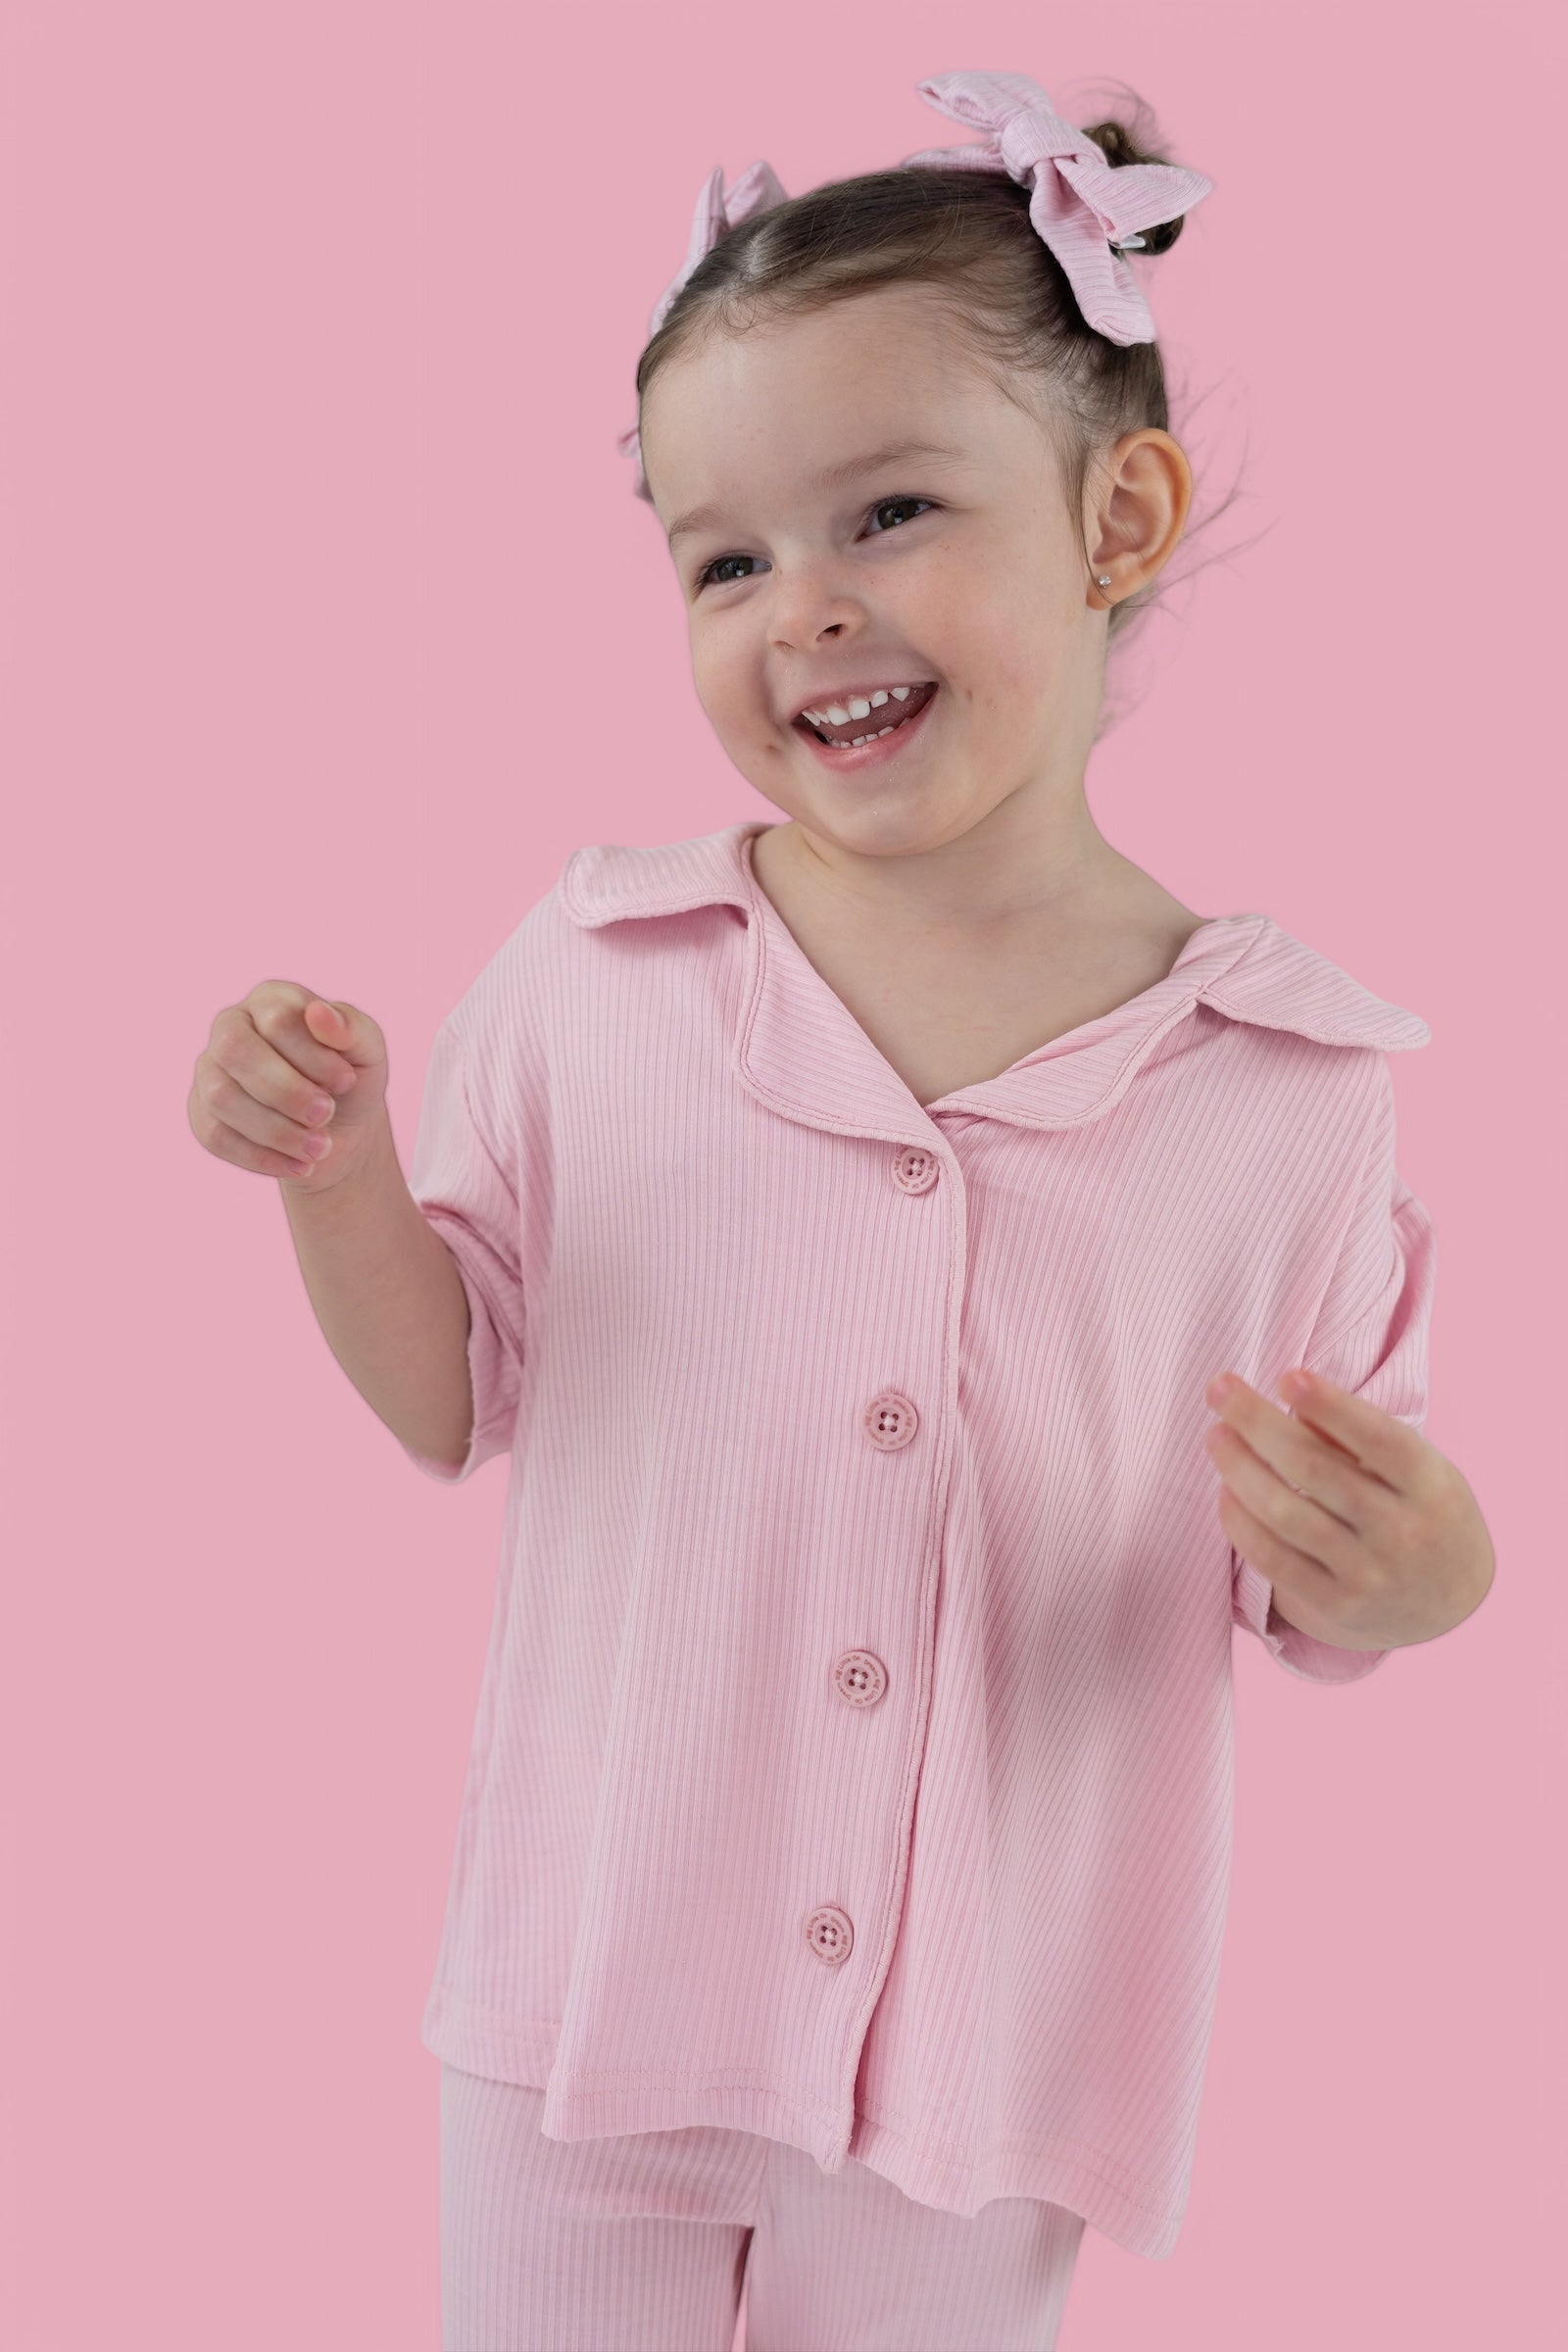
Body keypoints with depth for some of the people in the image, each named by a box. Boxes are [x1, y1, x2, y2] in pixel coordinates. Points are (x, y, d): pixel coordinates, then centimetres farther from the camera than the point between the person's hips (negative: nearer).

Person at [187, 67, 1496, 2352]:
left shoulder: (1291, 1073, -12)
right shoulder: (592, 967, -9)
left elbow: (1304, 1587, -2)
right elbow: (454, 1399, 1)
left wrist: (1410, 1581, -24)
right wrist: (341, 1184, -17)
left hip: (984, 2064, 0)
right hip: (591, 1992, 1)